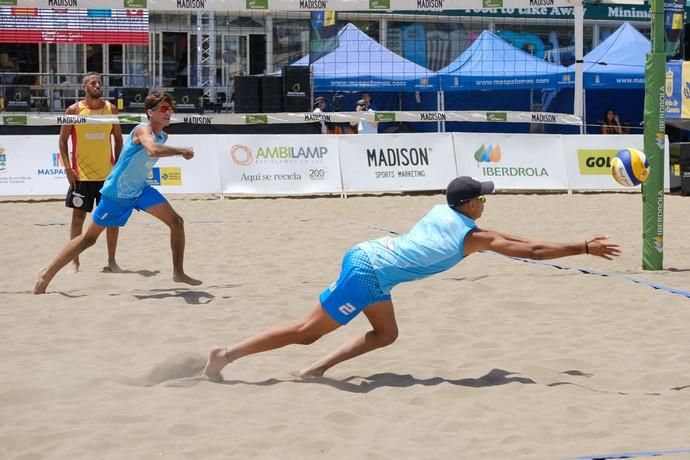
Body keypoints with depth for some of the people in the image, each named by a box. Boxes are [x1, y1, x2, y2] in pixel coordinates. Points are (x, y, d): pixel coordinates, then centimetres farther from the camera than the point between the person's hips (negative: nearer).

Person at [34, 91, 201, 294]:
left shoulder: (163, 136, 2)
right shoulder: (143, 130, -24)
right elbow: (153, 150, -48)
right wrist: (182, 151, -41)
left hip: (139, 189, 7)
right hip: (116, 193, -7)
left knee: (176, 222, -4)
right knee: (89, 238, 1)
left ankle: (178, 272, 6)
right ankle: (47, 274, 13)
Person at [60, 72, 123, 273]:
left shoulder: (111, 109, 4)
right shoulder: (74, 110, -3)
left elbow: (118, 138, 11)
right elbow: (63, 140, 1)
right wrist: (68, 168, -8)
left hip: (108, 174, 2)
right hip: (81, 174, -2)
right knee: (78, 216, 2)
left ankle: (111, 260, 12)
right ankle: (75, 262, 8)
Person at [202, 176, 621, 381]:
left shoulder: (442, 212, 13)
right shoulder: (471, 237, -8)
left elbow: (504, 238, 29)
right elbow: (531, 251, -5)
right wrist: (585, 249, 1)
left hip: (366, 257, 8)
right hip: (368, 272, -8)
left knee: (386, 334, 16)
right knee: (307, 332, -3)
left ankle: (317, 369, 5)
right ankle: (227, 355, -3)